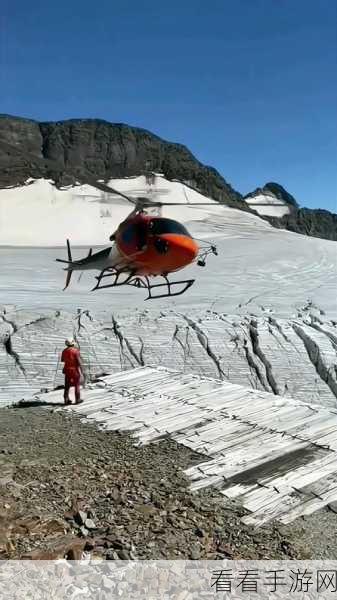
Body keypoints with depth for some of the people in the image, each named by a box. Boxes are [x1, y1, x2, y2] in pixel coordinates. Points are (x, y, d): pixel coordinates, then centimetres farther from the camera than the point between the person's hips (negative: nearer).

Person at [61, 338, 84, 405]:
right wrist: (82, 371, -12)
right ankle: (77, 400, 11)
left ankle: (66, 400, 14)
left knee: (67, 385, 12)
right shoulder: (75, 351, -17)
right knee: (77, 385, 7)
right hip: (75, 370, -5)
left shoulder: (64, 351, 0)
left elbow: (62, 360, 16)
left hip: (67, 370, 5)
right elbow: (79, 362, -19)